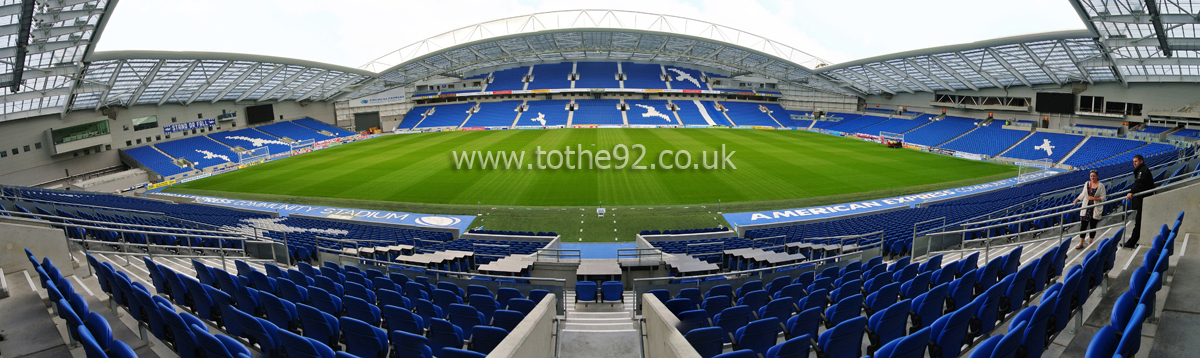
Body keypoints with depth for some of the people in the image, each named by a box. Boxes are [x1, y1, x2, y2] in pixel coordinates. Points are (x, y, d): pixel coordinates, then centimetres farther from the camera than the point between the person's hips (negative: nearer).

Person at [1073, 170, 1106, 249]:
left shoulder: (1100, 185, -5)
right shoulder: (1086, 184, 8)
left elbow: (1103, 198, -8)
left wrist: (1093, 198, -20)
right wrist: (1077, 200, 27)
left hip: (1095, 209, -3)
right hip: (1086, 208, 3)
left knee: (1093, 226, 4)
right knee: (1083, 226, -2)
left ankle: (1090, 243, 15)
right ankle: (1081, 244, -1)